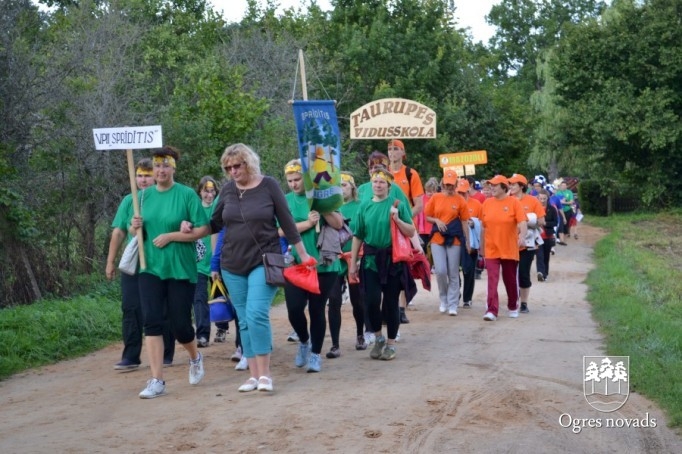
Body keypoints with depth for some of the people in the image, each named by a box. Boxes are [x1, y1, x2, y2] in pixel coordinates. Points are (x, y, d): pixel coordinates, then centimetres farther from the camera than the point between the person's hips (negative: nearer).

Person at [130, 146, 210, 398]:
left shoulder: (187, 194, -7)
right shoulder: (145, 195, 6)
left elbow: (203, 229, -11)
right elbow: (135, 232, 14)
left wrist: (170, 236, -18)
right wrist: (135, 227, -9)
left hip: (181, 269, -3)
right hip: (151, 268, 3)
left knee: (180, 323, 3)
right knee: (152, 322, -5)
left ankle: (195, 357, 35)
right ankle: (157, 381, -1)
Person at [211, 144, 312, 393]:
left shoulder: (269, 185, -5)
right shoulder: (227, 190, 5)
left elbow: (286, 221, -1)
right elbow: (215, 224, 13)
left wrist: (303, 254, 1)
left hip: (264, 261, -4)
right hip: (233, 264, 4)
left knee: (256, 315, -18)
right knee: (244, 321, 5)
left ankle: (265, 373, -10)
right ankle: (253, 375, 12)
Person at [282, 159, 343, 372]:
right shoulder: (285, 201, 4)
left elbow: (338, 224, -7)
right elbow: (282, 230, -7)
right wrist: (308, 222, -16)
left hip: (324, 264, -1)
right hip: (295, 264, 1)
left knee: (317, 310, 3)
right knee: (294, 309, -6)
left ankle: (315, 354, 18)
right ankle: (304, 341, 24)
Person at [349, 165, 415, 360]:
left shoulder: (398, 205, -1)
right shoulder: (365, 206, 6)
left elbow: (411, 232, -1)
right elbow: (357, 236, 9)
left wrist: (397, 220, -17)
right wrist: (353, 263, 8)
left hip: (393, 259, -2)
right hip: (371, 260, 2)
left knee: (391, 303, 5)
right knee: (371, 301, -6)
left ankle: (391, 344, 18)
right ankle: (378, 337, 18)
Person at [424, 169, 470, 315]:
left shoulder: (460, 200, 0)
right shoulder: (435, 198, 4)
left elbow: (464, 222, 4)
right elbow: (427, 216, 11)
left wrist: (467, 242, 3)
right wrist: (437, 221, -10)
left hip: (454, 240, -1)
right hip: (437, 239, 1)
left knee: (453, 274, 2)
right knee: (440, 271, -8)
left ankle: (452, 305, 11)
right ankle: (443, 299, 16)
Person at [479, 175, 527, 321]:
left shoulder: (514, 202, -5)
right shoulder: (487, 203, 4)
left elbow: (522, 222, -15)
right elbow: (483, 226, 11)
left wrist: (522, 235, -33)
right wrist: (482, 246, 14)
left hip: (509, 249, -1)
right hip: (491, 250, 2)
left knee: (510, 280, 12)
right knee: (492, 280, -8)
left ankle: (513, 307, 31)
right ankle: (491, 311, -11)